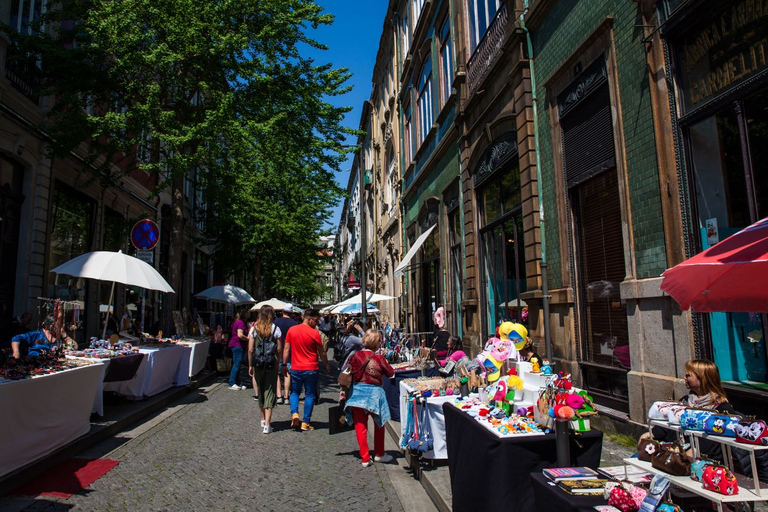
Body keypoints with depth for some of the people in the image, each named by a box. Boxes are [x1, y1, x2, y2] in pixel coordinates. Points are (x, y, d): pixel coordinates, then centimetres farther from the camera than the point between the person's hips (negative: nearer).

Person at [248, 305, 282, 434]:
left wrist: (250, 365, 6)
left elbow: (250, 350, -3)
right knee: (269, 392, 3)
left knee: (260, 391, 18)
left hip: (258, 364, 2)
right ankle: (267, 424, 0)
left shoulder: (254, 329, -2)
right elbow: (279, 349, -7)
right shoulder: (275, 329, -7)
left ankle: (263, 419, 32)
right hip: (272, 364, -2)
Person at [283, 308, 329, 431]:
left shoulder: (292, 330, 1)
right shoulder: (315, 332, -10)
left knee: (294, 392, 20)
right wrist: (326, 365, 12)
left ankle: (294, 414, -1)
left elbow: (286, 349, 3)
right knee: (310, 395, 8)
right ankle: (305, 422, 10)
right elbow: (321, 352, -2)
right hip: (311, 369, -3)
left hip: (295, 368, 3)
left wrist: (284, 364, 12)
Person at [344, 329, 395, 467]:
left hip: (357, 392, 2)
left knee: (360, 426, 10)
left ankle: (365, 458, 14)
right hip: (374, 393, -2)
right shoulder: (379, 358, -12)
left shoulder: (355, 356, -5)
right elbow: (391, 373, -1)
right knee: (379, 424, 19)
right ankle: (379, 454, 29)